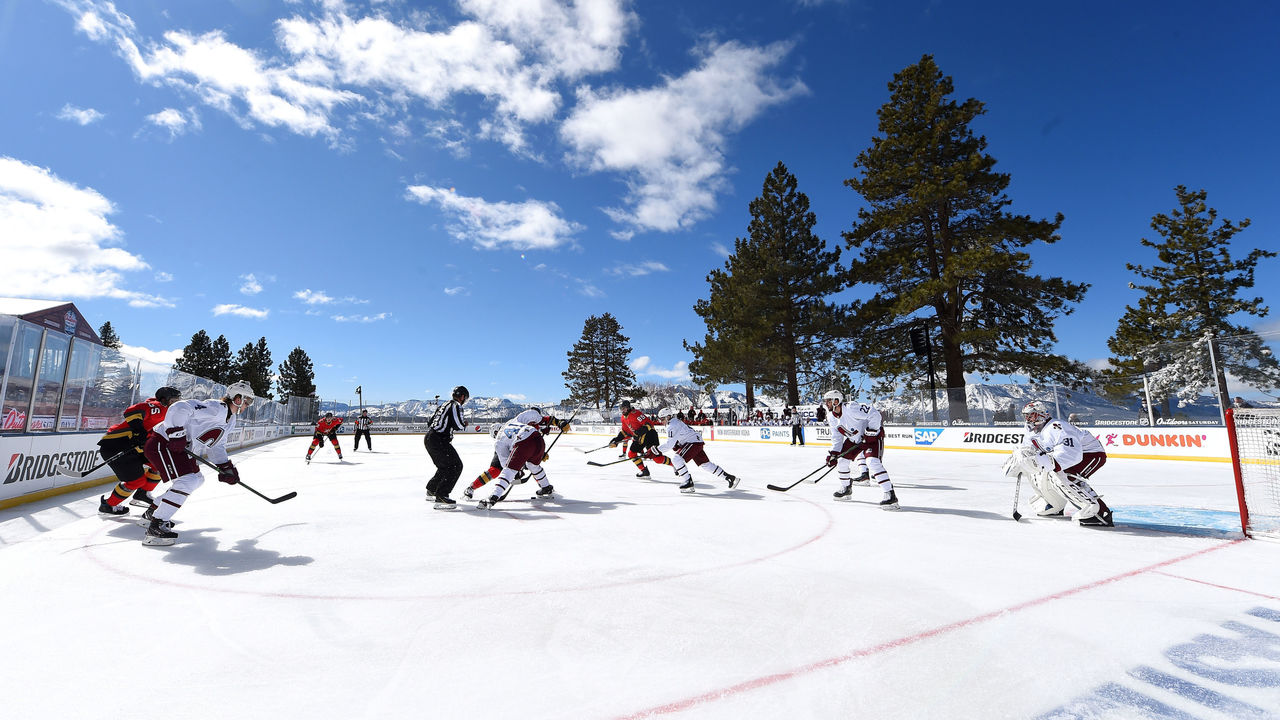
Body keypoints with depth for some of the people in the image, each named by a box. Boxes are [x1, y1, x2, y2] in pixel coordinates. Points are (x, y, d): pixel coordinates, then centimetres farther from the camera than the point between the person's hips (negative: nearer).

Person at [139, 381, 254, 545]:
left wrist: (226, 467, 3)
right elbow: (179, 408, -29)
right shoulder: (215, 408, -21)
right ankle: (156, 525, -18)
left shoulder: (230, 422, 11)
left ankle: (153, 511, 31)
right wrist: (177, 435, -30)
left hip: (182, 449, 11)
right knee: (188, 480, -22)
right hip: (162, 441, -11)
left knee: (197, 479, 17)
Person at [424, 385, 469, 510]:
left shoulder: (444, 405, 21)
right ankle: (441, 498, -18)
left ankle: (431, 491, 36)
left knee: (445, 466, 23)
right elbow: (458, 425, -16)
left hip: (429, 438, 10)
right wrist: (464, 424, 5)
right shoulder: (456, 405, -7)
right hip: (438, 441, -10)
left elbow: (431, 421, 26)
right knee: (455, 466, -11)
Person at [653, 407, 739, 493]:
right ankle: (730, 478, 23)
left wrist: (656, 450, -20)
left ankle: (688, 483, -16)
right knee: (705, 464, 16)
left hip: (693, 442, -11)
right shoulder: (675, 421, 17)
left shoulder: (672, 425, -15)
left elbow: (669, 444, -22)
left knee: (676, 458, -19)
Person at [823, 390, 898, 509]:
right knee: (841, 460, 6)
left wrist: (871, 432, -30)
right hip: (854, 439, 9)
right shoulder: (831, 417, -4)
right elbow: (837, 437, 4)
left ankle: (890, 494, -24)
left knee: (872, 462, -26)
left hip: (873, 435, -9)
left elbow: (874, 414, -30)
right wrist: (833, 453, -5)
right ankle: (846, 488, 27)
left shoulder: (850, 409, -30)